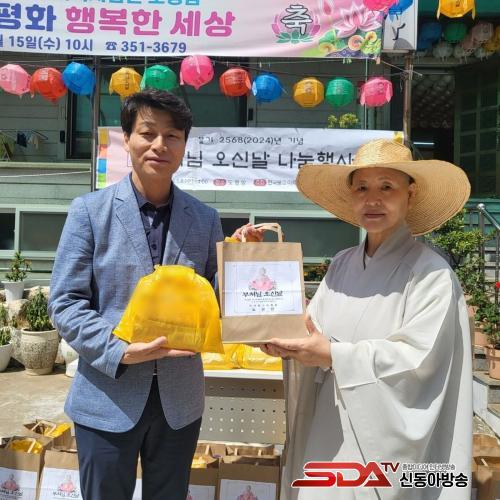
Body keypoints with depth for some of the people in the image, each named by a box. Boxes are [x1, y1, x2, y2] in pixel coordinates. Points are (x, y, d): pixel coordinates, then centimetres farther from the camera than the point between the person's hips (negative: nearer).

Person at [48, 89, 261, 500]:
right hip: (108, 398, -2)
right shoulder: (90, 210, -5)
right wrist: (121, 352, -20)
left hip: (180, 400, 3)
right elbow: (65, 302, -7)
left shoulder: (205, 218, 3)